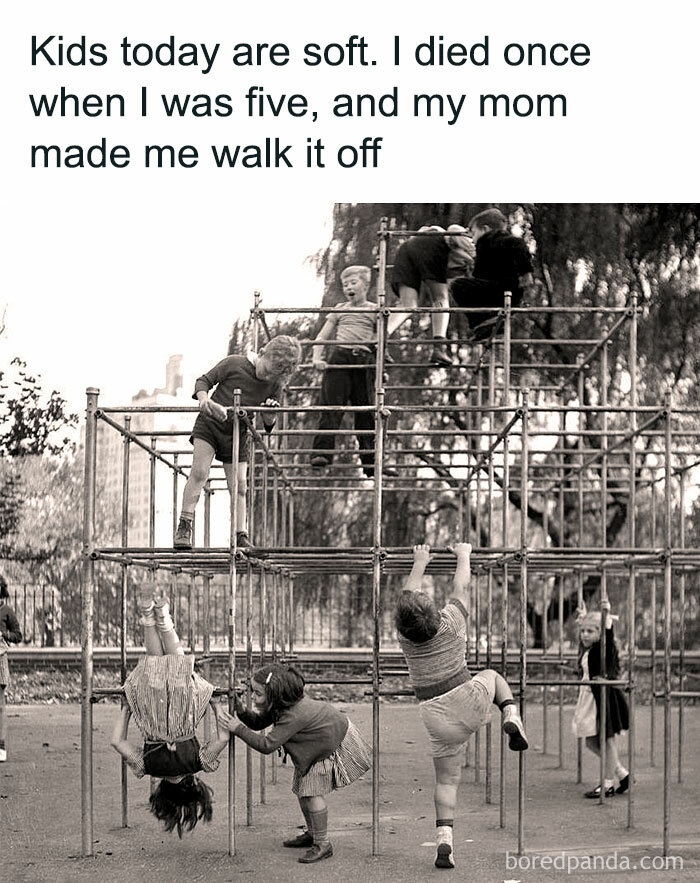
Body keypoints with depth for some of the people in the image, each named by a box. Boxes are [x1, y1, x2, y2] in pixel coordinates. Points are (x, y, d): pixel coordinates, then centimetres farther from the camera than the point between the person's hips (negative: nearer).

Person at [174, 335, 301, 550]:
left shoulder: (275, 386, -4)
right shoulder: (234, 364, -13)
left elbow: (268, 425, 3)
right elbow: (204, 380, -4)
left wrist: (270, 413, -21)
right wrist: (204, 399, -25)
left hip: (237, 435, 3)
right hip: (209, 425, -3)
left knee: (239, 487, 0)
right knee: (199, 472, -19)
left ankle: (241, 537, 8)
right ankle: (184, 527, -17)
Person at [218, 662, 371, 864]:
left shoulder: (294, 715, -38)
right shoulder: (279, 706, -11)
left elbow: (267, 745, -38)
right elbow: (259, 722, -1)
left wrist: (238, 728, -35)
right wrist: (242, 712, -21)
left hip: (336, 747, -9)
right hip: (317, 747, 10)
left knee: (312, 791, -14)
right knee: (301, 790, 10)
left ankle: (323, 845, -2)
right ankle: (312, 834, 29)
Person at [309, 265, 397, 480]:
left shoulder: (375, 310, 13)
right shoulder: (339, 310, 18)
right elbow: (322, 337, 16)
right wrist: (316, 357, 1)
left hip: (364, 361, 0)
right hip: (338, 357, 0)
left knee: (366, 413, 1)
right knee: (331, 407, -10)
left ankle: (370, 462, 3)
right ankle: (321, 454, -14)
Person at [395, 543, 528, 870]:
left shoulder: (405, 636, -5)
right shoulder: (451, 623, -12)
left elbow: (409, 591, 12)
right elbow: (461, 587, 6)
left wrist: (420, 562, 27)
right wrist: (464, 555, 24)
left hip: (437, 718, 1)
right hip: (469, 702, -1)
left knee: (446, 780, 12)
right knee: (492, 676, 31)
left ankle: (444, 838, -5)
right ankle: (512, 718, 4)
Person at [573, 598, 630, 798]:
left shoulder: (603, 648, -12)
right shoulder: (587, 650, 11)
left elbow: (608, 636, -33)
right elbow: (584, 638, 33)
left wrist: (606, 614, -39)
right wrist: (583, 617, 39)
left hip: (603, 697, -9)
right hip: (588, 698, 9)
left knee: (607, 740, -1)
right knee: (591, 742, 11)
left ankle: (608, 785, 6)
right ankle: (623, 774, 22)